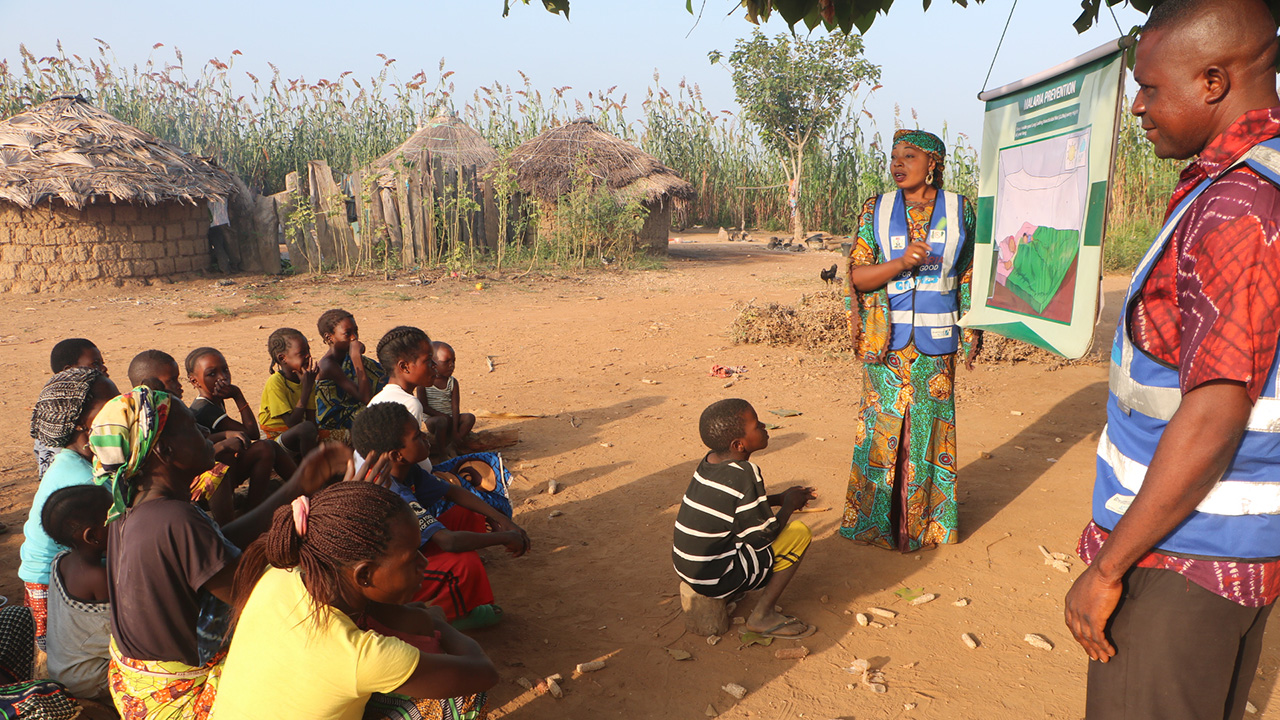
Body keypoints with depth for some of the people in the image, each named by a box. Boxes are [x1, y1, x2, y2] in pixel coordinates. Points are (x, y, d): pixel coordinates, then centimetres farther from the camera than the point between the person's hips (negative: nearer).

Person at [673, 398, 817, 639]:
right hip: (716, 580, -8)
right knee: (800, 533, -2)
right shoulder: (745, 475, -22)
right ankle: (762, 616, 1)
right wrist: (788, 505, 1)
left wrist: (780, 498, 14)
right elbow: (763, 538, -14)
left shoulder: (710, 460, 2)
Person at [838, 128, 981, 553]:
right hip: (887, 340, 0)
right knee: (883, 424, 3)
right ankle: (876, 519, 19)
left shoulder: (959, 209, 4)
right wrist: (900, 263, -20)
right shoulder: (876, 210, 3)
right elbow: (857, 275, -3)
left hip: (936, 340, 0)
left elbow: (970, 275, 8)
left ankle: (928, 520, 22)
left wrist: (971, 335, 4)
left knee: (930, 425, 7)